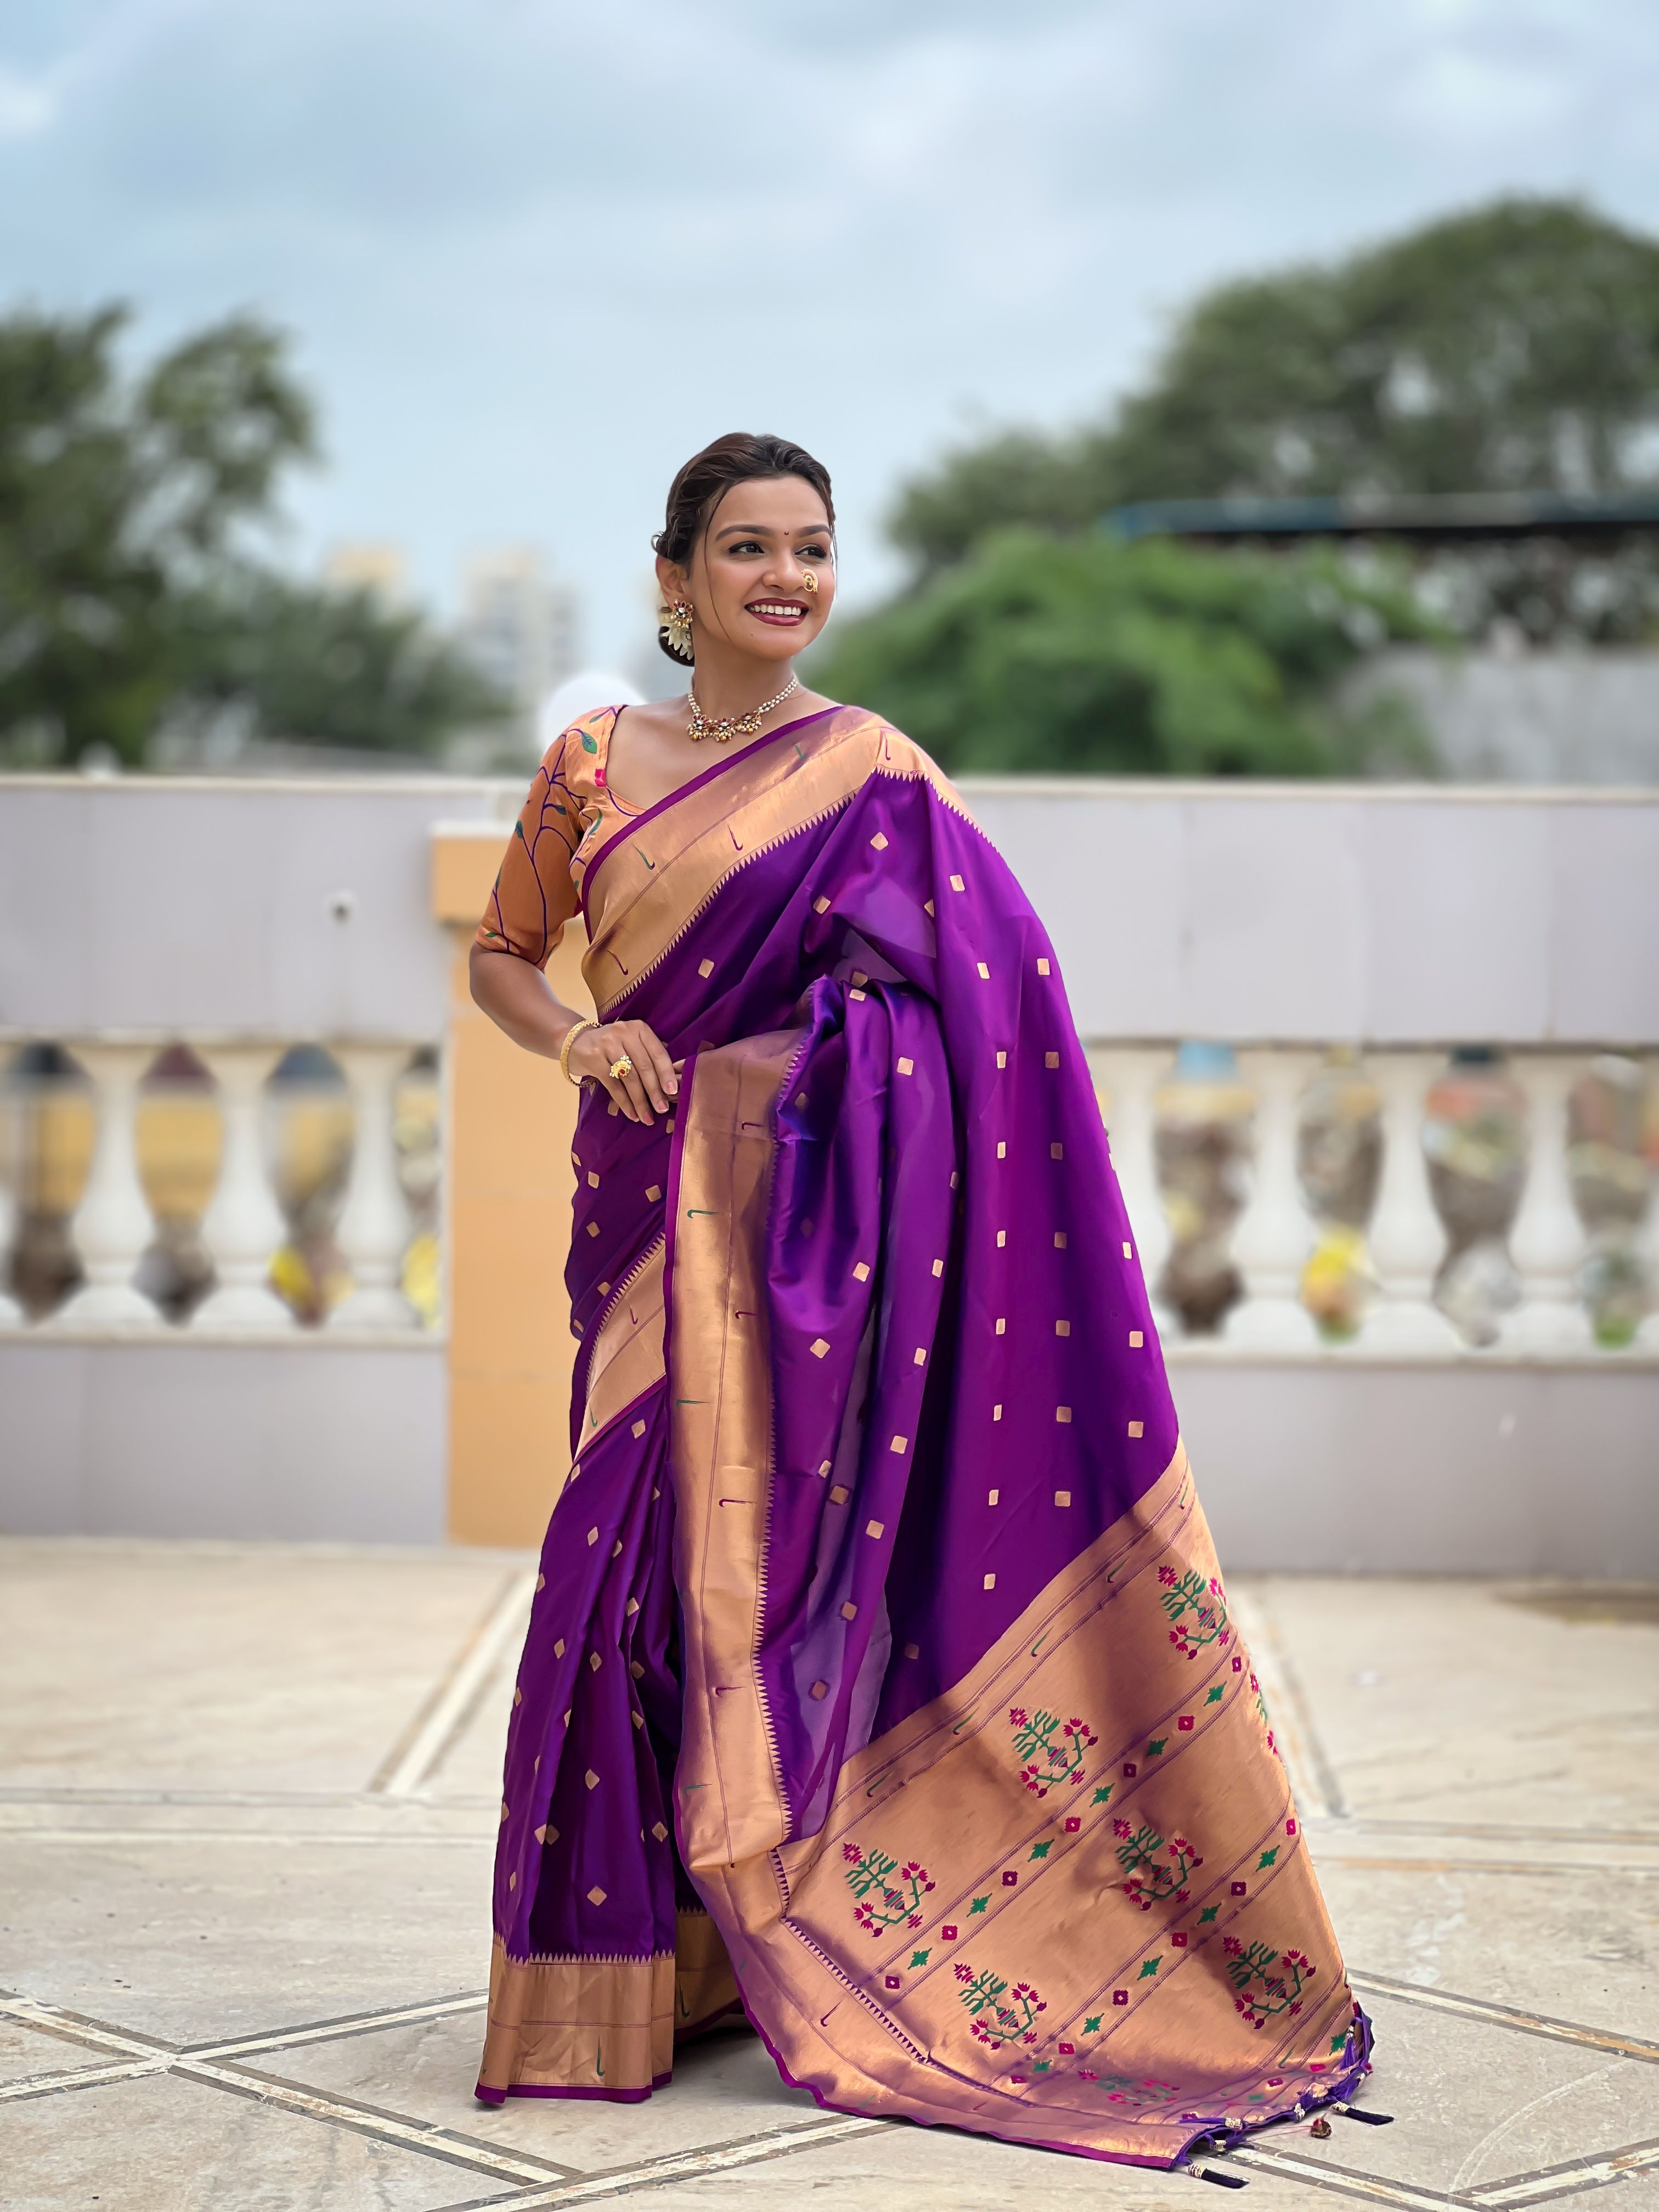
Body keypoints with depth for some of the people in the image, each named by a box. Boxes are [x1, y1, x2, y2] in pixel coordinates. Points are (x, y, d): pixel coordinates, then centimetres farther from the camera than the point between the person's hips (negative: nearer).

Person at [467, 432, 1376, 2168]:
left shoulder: (878, 774, 3)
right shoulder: (593, 761, 8)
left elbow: (987, 1011, 1)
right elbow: (499, 955, 16)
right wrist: (574, 1035, -4)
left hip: (821, 1198, -2)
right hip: (655, 1196, 2)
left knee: (790, 1538, -3)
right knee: (652, 1539, 0)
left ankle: (768, 1944, 10)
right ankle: (648, 1967, 12)